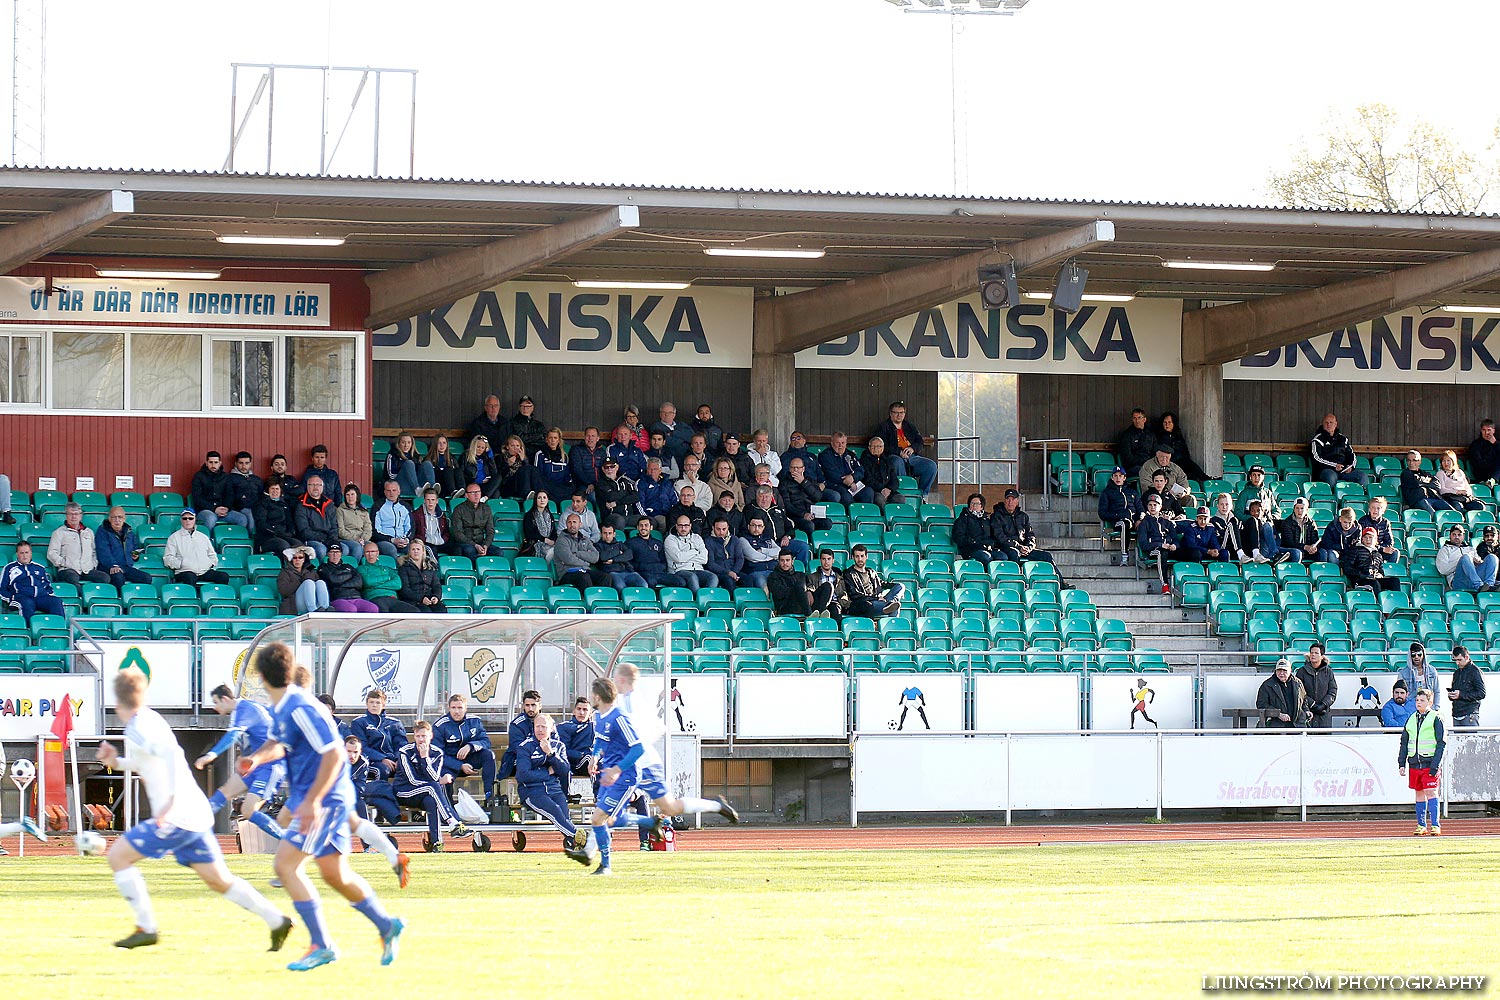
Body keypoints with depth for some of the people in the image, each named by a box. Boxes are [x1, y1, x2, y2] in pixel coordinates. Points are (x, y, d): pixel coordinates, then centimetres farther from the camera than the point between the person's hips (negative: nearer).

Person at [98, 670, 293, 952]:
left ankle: (146, 928, -1)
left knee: (118, 856, -2)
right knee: (218, 880, 14)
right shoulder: (149, 719, 15)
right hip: (196, 816, 9)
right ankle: (276, 921, 12)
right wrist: (116, 762, 19)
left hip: (177, 818, -9)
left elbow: (171, 753, -32)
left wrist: (172, 799, -34)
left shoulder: (139, 730, -14)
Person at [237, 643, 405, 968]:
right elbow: (279, 743, 27)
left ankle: (321, 945, -10)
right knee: (334, 874, 16)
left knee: (286, 865, -13)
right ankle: (387, 926, 30)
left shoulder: (300, 709, -21)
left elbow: (334, 753, -26)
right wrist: (256, 757, 4)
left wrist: (312, 801, -27)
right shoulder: (284, 709, 9)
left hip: (324, 801, -10)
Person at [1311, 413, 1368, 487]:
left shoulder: (1342, 439, 24)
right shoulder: (1318, 439, 9)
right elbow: (1317, 458, -3)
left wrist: (1350, 466, 1)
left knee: (1363, 476, -21)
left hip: (1344, 470, 4)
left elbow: (1351, 455, 25)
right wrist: (1334, 466, -14)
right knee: (1331, 476, -41)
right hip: (1326, 469, -4)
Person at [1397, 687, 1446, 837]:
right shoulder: (1411, 719, 13)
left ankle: (1435, 825, -10)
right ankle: (1421, 826, 13)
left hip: (1430, 763, -5)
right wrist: (1402, 763, 9)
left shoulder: (1435, 719, -2)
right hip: (1414, 763, 5)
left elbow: (1441, 743, -6)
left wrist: (1435, 765, -13)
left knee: (1431, 792, -11)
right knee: (1419, 794, 8)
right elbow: (1404, 742, 17)